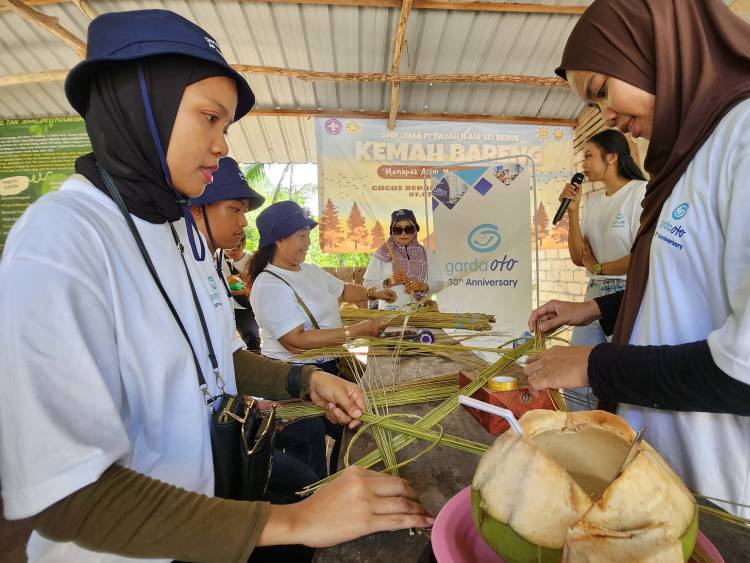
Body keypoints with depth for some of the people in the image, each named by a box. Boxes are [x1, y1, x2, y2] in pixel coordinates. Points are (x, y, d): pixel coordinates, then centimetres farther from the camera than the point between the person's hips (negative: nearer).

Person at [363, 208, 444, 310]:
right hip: (389, 310, -2)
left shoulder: (425, 254, 12)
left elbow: (438, 283, 11)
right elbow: (367, 285, 4)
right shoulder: (382, 253, 7)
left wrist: (423, 286, -7)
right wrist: (388, 282, -10)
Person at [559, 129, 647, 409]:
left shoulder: (641, 192, -9)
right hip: (595, 293, 7)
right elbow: (578, 257, 6)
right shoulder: (592, 200, 11)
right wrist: (572, 211, -1)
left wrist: (598, 267, -3)